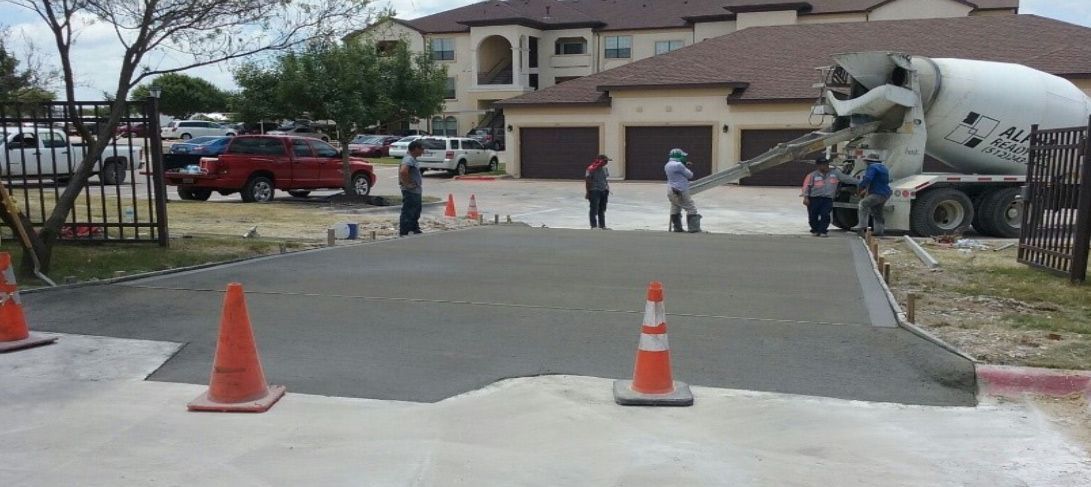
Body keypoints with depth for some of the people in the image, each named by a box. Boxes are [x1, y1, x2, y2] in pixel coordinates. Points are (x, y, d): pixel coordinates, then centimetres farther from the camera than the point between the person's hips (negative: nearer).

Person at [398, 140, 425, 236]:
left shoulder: (412, 159, 14)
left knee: (416, 212, 22)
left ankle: (415, 230, 35)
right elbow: (403, 171, -36)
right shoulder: (409, 159, -19)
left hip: (416, 191, 11)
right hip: (410, 191, -11)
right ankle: (404, 234, -3)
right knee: (408, 213, -7)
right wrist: (408, 183, -25)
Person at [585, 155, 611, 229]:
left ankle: (602, 225, 22)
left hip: (604, 191, 7)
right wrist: (588, 192, -13)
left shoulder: (604, 169, 10)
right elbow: (588, 180, -11)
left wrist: (607, 188, 14)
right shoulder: (591, 169, -12)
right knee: (594, 209, -4)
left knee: (602, 209, 13)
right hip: (594, 191, -7)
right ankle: (594, 225, 1)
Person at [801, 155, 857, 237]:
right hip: (814, 199, -1)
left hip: (828, 199, 1)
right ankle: (815, 230, 25)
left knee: (825, 215, -17)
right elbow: (806, 186, 1)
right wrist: (806, 197, -10)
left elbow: (846, 178, 12)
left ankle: (823, 231, -2)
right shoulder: (813, 175, 2)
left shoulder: (835, 173, 8)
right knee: (813, 216, 2)